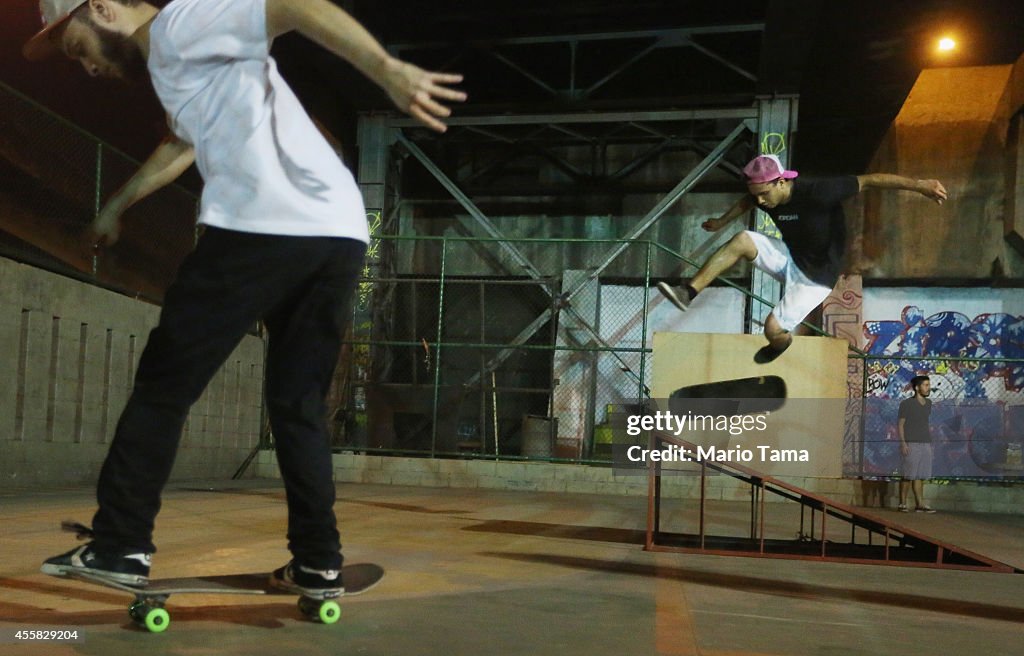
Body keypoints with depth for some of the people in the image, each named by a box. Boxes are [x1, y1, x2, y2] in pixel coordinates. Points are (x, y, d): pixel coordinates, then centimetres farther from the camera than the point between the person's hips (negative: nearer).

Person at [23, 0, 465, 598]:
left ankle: (120, 546, 8)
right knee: (298, 403, 14)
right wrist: (117, 206, 63)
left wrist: (389, 72, -23)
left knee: (165, 383, 3)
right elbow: (183, 146, 51)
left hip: (263, 229, -9)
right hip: (339, 235, 9)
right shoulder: (180, 57, 33)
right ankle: (318, 564, 13)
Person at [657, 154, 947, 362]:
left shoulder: (816, 192, -29)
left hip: (816, 275, -6)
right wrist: (721, 222, 31)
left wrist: (918, 184, -34)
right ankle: (689, 292, -19)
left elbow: (868, 180, -30)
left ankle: (782, 346, 23)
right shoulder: (763, 195, -8)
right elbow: (746, 202, 17)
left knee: (773, 330, -15)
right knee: (742, 240, -18)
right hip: (789, 257, 6)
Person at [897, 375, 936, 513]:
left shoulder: (928, 403, 13)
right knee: (908, 475, -4)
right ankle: (902, 504, 2)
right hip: (911, 444, -6)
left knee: (920, 476, 6)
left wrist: (930, 442, 15)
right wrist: (903, 443, -14)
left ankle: (920, 504, 8)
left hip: (925, 444, 6)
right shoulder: (907, 403, -6)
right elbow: (900, 424, -6)